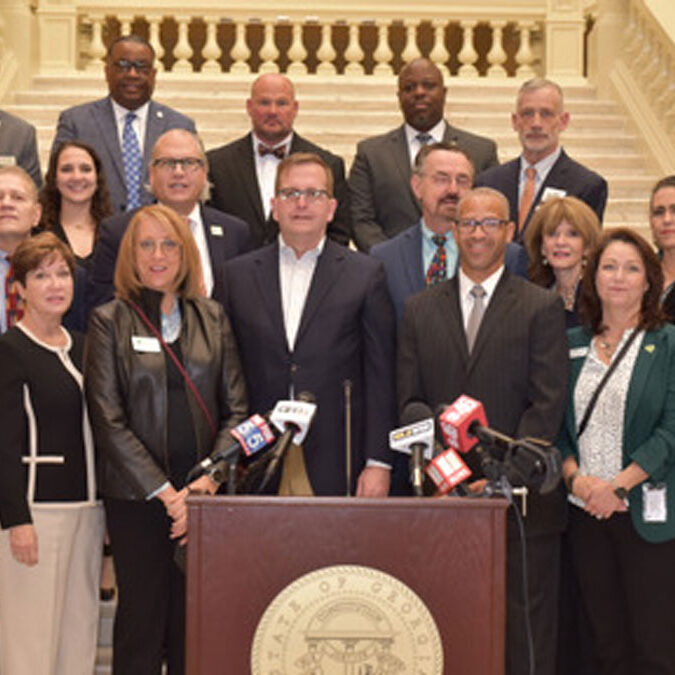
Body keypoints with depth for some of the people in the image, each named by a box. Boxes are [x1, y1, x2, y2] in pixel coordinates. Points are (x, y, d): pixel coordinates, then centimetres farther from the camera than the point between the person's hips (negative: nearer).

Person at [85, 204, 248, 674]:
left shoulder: (212, 317, 10)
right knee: (142, 615, 2)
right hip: (136, 495, -2)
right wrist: (166, 492, -11)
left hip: (203, 495, 2)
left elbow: (236, 408, 6)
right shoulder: (109, 321, 1)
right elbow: (108, 419, -5)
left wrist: (207, 481, -8)